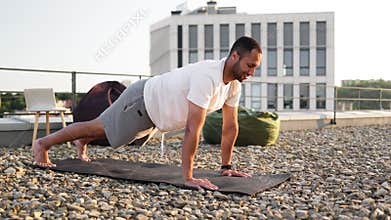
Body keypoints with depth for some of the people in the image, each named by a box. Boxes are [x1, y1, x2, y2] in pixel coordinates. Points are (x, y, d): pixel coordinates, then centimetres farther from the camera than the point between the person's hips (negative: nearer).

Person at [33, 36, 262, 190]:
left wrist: (226, 166, -2)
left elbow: (231, 126, -2)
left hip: (154, 111, 8)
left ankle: (82, 142, 59)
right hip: (143, 100, -8)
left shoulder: (234, 83, -9)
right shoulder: (207, 78, -39)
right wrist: (188, 177, -40)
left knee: (109, 129, 30)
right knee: (100, 127, 8)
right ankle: (43, 143, 30)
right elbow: (192, 129, -42)